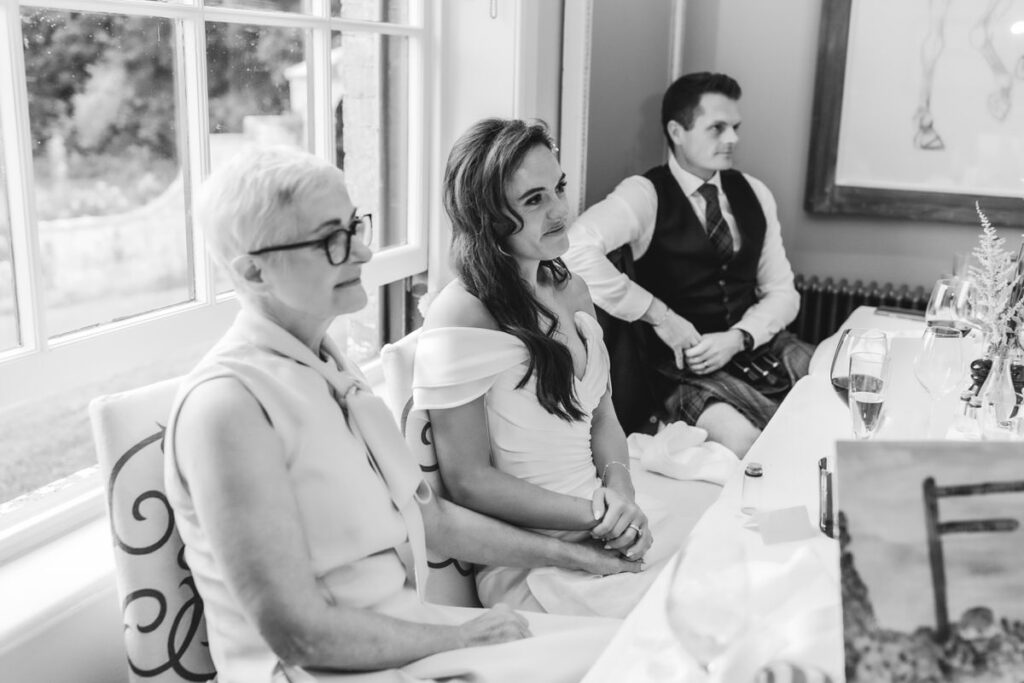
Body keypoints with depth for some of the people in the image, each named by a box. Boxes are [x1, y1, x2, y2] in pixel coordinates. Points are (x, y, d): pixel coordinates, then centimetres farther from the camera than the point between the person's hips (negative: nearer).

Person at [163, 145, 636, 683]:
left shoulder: (332, 370, 9)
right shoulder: (230, 402, -19)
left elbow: (430, 516, 15)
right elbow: (300, 633, -21)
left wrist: (573, 554, 14)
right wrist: (458, 637, -11)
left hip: (399, 624, 8)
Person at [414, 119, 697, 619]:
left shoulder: (569, 289, 9)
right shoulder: (461, 319, -16)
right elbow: (468, 480, -15)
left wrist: (620, 489, -5)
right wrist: (596, 513, -16)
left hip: (607, 528, 7)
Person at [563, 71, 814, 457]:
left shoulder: (753, 193, 11)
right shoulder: (646, 194, -7)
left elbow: (782, 292, 11)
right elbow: (577, 250, -26)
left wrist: (739, 338, -10)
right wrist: (658, 315, -21)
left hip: (757, 345, 6)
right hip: (684, 364, -5)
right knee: (742, 439, -33)